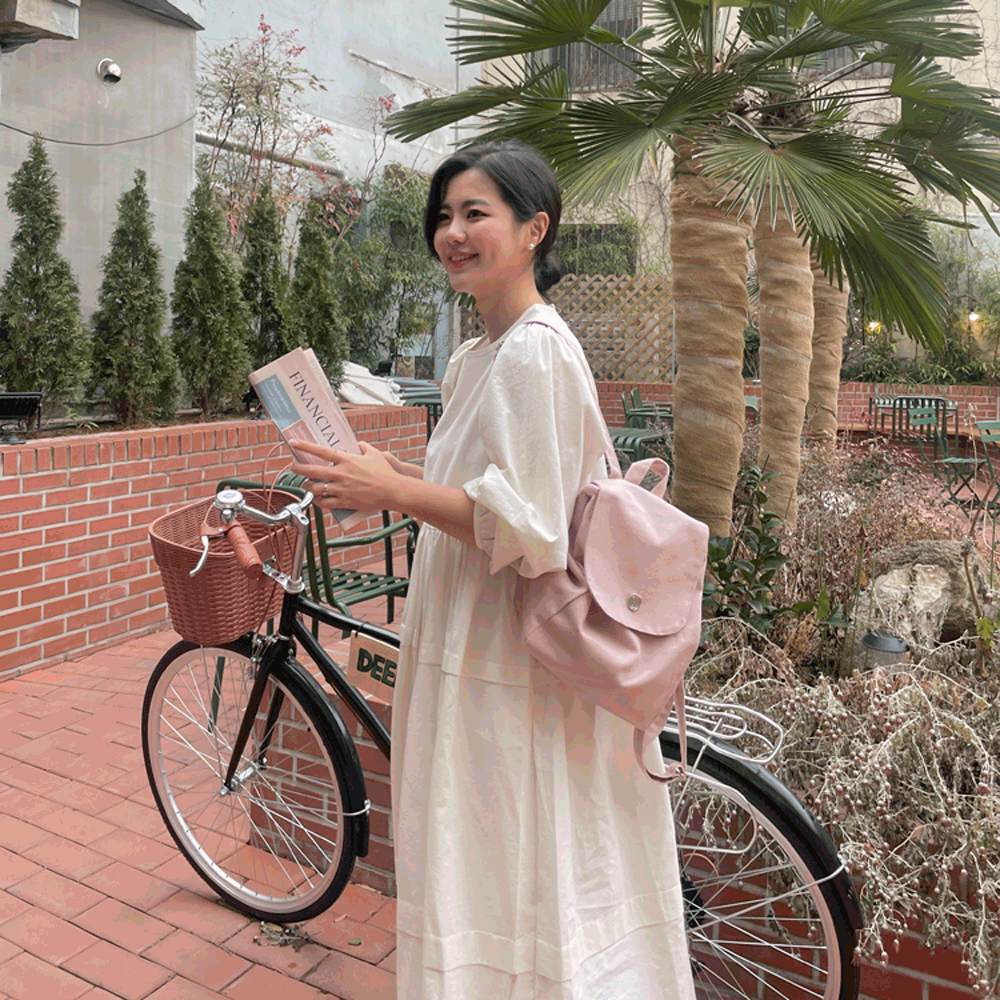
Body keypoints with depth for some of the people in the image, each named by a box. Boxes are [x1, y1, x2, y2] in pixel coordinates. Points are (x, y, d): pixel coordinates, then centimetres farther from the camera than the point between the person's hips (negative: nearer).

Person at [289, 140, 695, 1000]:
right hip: (477, 648, 10)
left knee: (510, 884, 6)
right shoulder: (479, 357, 13)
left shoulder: (535, 353, -18)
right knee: (483, 882, 22)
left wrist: (393, 491, -22)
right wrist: (387, 474, 10)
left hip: (507, 663, -10)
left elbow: (525, 525, -22)